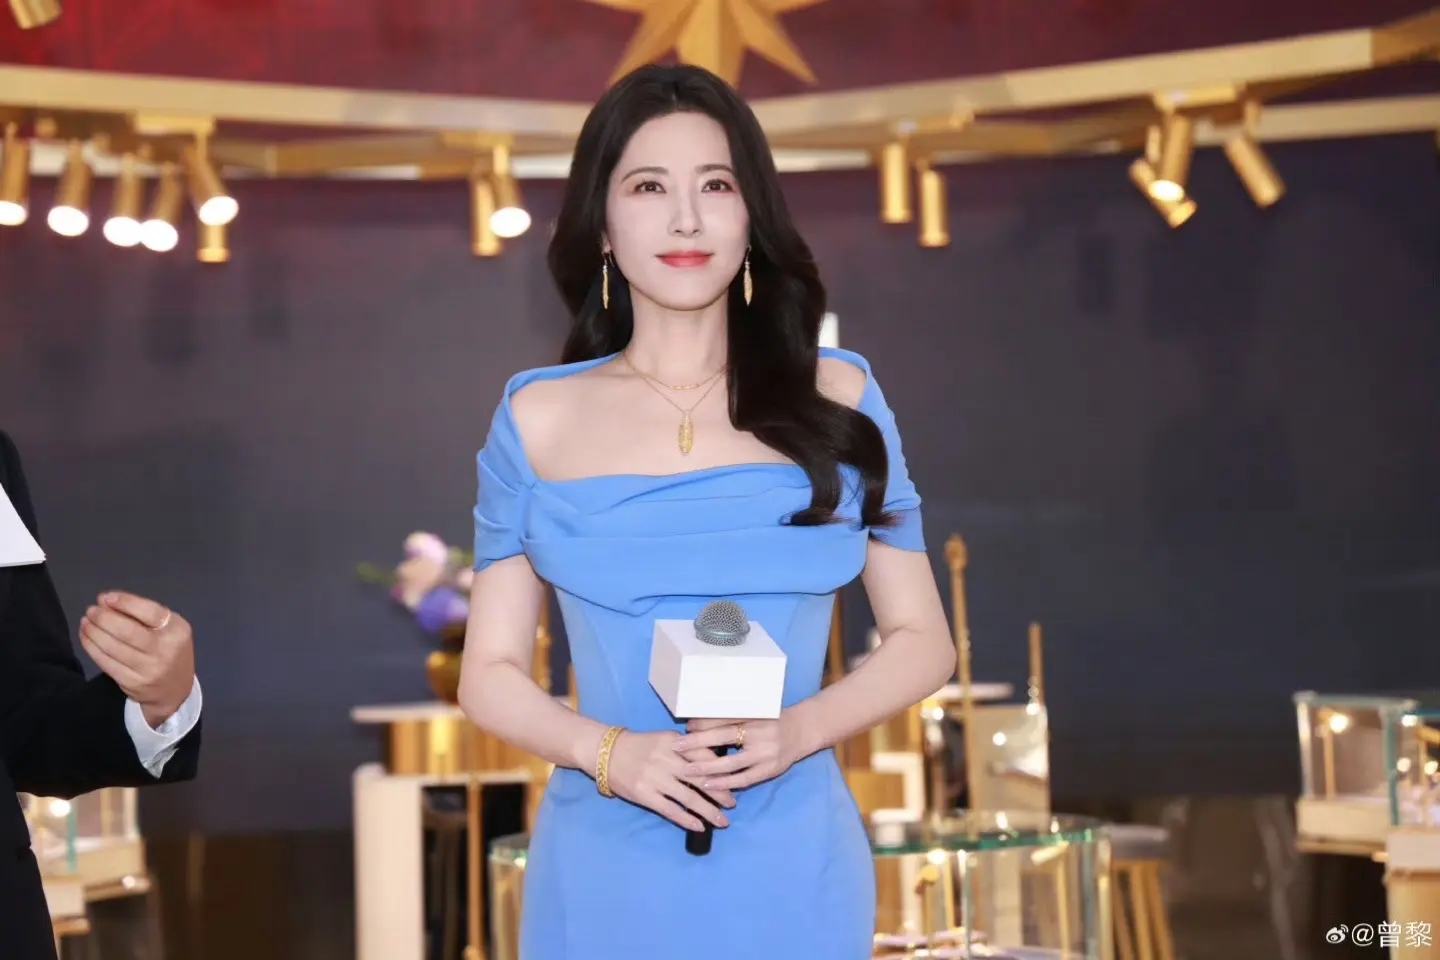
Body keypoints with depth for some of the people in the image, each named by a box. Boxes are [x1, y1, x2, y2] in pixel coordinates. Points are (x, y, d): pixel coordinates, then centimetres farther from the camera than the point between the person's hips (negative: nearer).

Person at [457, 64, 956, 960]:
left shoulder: (837, 399, 2)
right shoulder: (539, 416, 2)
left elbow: (922, 640, 5)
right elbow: (491, 673, 4)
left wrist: (795, 733, -13)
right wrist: (609, 753, -15)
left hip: (789, 871, 0)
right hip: (605, 876, 0)